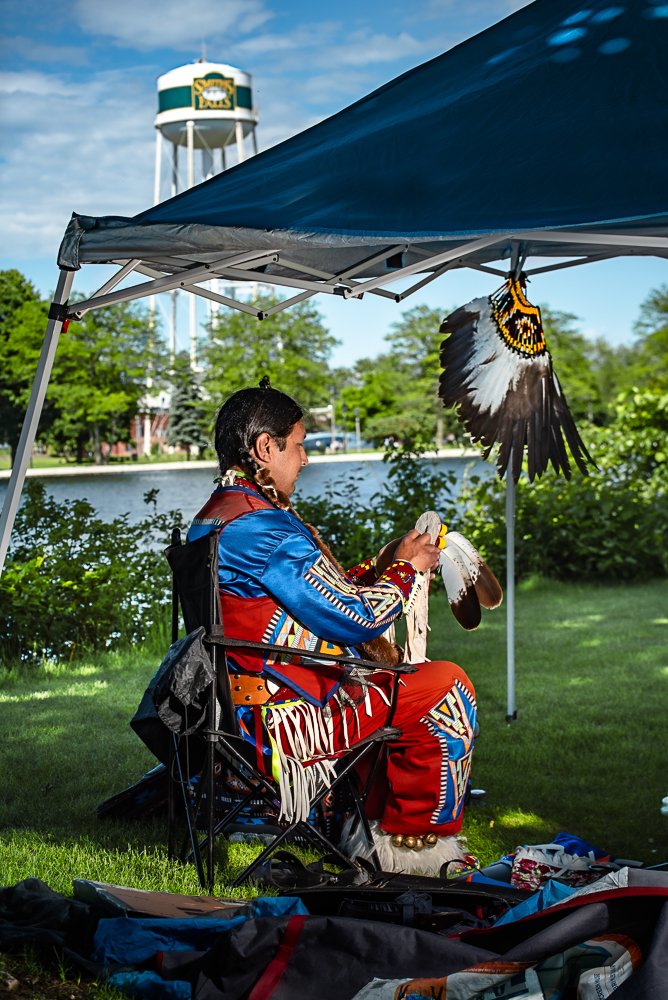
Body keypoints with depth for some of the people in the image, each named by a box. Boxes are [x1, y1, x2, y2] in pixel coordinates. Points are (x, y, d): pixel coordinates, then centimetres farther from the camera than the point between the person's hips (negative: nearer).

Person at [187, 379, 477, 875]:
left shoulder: (211, 519, 12)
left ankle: (368, 827, 25)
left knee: (389, 684, 28)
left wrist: (380, 568, 15)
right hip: (282, 723, -11)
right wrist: (405, 569, -1)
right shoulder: (263, 527, -22)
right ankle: (414, 844, 8)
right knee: (446, 686, -5)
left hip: (244, 712, 11)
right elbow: (357, 621, -19)